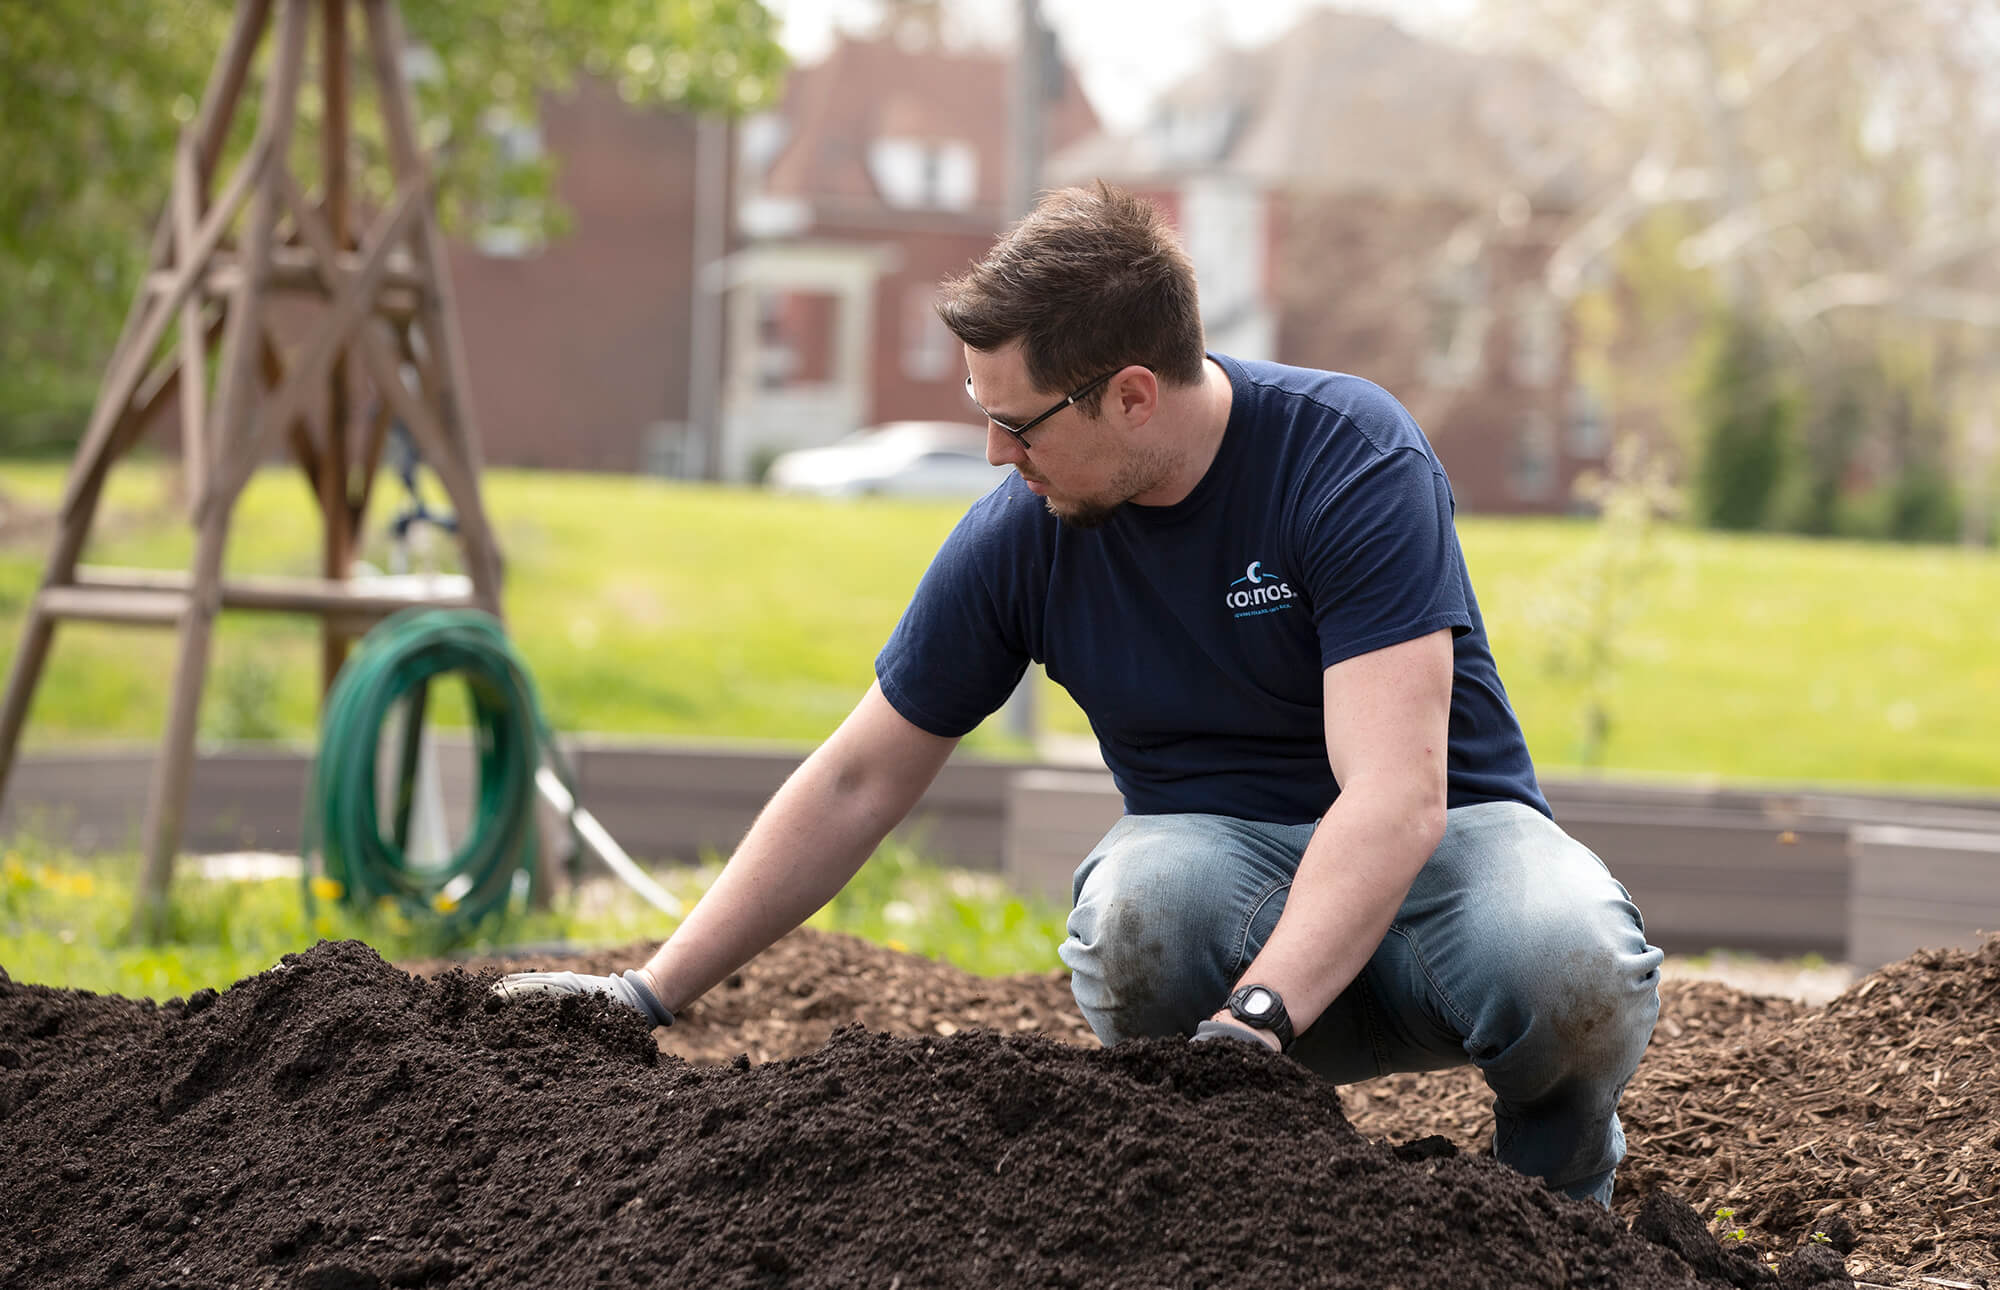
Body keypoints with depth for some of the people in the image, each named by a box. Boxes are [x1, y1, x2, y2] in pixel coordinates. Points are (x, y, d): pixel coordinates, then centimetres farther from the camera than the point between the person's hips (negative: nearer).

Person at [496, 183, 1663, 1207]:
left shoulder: (1350, 458, -21)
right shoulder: (1021, 536, -8)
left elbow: (1395, 792, -31)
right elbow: (856, 787, 2)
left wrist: (1253, 1023, -45)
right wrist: (649, 997, 0)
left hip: (1438, 834, -2)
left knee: (1574, 968, -37)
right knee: (1138, 900, -35)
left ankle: (1558, 1186, -1)